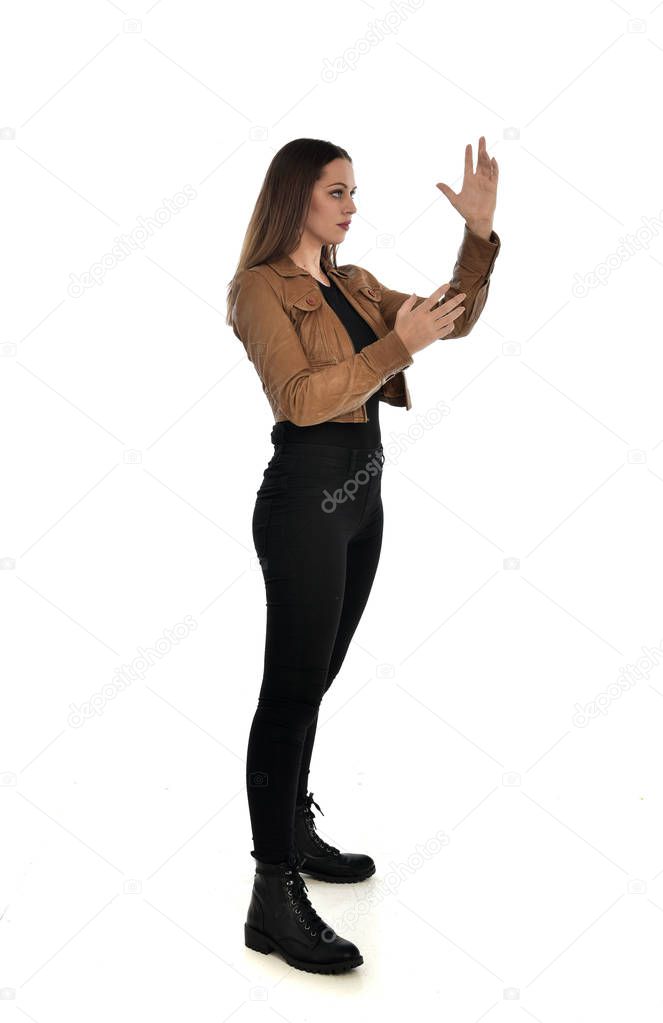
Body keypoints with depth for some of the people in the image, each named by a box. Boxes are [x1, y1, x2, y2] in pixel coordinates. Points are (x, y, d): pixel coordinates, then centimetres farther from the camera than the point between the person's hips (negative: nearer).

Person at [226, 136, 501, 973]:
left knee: (314, 680, 16)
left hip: (360, 494, 8)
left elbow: (455, 320, 11)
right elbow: (301, 396, -19)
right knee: (292, 689, -6)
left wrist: (479, 231, 0)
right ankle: (273, 898, 1)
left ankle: (295, 834, 32)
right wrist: (397, 345, -24)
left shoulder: (355, 285, 16)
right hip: (306, 497, -8)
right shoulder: (262, 287, -6)